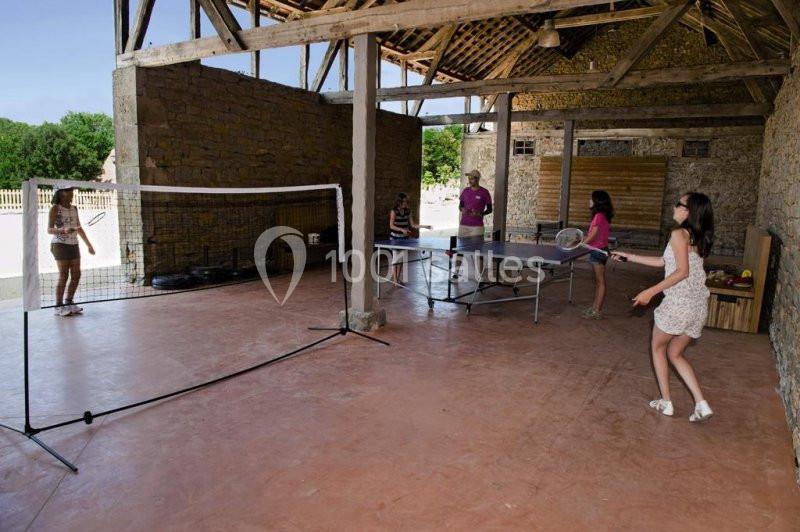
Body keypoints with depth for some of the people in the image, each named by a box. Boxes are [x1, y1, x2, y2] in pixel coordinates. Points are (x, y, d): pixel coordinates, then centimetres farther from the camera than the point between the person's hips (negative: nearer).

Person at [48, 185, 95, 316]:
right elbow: (49, 230, -13)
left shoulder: (74, 208, 13)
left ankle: (69, 303, 16)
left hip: (74, 245, 7)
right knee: (63, 276, -7)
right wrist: (63, 230, -32)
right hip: (60, 245, -6)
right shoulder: (55, 208, -7)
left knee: (76, 275, 4)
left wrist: (88, 244, 22)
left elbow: (79, 228, 20)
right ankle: (59, 306, 2)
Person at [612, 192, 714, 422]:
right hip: (699, 305, 8)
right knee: (675, 354, 19)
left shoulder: (679, 233, -11)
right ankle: (702, 404, 10)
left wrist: (651, 291, -19)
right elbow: (663, 262, 21)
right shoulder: (697, 237, 16)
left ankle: (666, 403, 18)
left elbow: (683, 271, -20)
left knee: (658, 346, 14)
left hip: (679, 302, -8)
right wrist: (629, 257, 25)